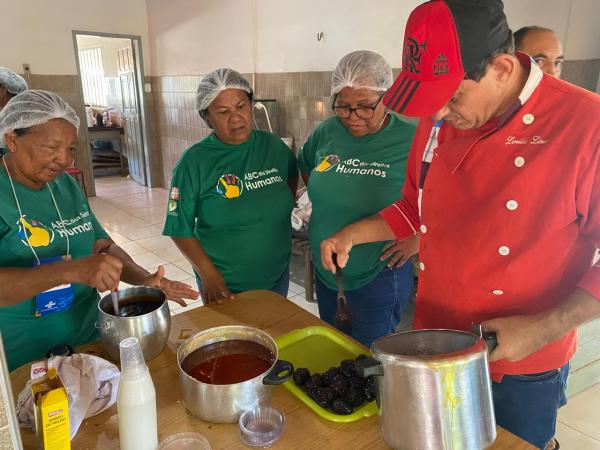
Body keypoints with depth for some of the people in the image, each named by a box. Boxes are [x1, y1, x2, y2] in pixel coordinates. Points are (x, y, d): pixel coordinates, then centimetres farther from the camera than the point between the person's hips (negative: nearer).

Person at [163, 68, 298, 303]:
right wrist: (209, 275, -20)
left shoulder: (273, 146, -5)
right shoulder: (194, 161, -15)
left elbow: (292, 175, 17)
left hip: (278, 276, 4)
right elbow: (180, 228, -12)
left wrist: (285, 210, 7)